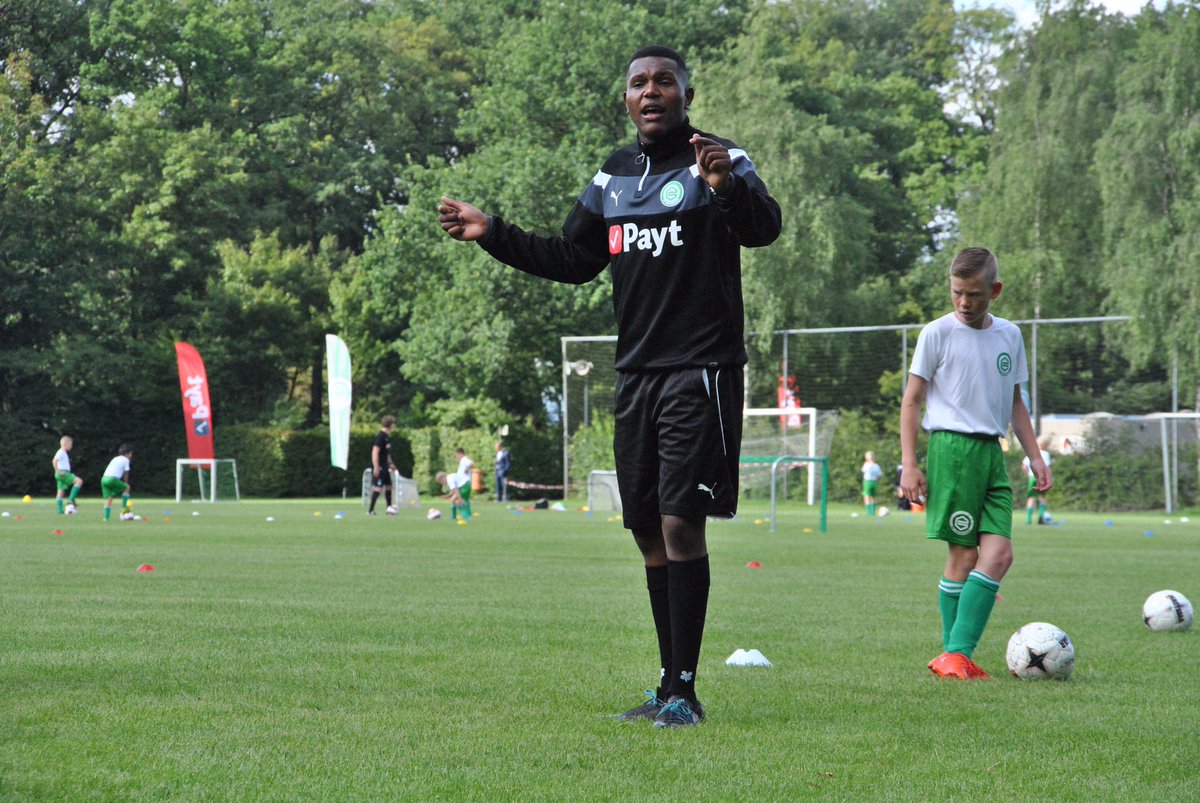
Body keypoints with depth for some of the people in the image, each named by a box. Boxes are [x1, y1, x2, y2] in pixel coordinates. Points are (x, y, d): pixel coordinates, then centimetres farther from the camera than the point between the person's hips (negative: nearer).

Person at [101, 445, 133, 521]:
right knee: (126, 488, 15)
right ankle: (124, 508, 13)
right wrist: (126, 483, 25)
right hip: (112, 479, -6)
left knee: (108, 497, 12)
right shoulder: (125, 460, 8)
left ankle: (106, 517, 2)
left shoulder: (115, 459, 29)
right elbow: (126, 474, 9)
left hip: (104, 478, 6)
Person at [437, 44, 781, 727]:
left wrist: (729, 186, -46)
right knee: (649, 530, 7)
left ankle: (684, 691, -10)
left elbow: (764, 229, -25)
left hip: (701, 370, -7)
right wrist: (493, 234, 15)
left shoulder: (718, 161, -6)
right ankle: (670, 690, 14)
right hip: (637, 371, 7)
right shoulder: (614, 175, 15)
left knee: (681, 523, -13)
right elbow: (572, 262, 24)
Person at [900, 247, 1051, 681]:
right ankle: (954, 655, 1)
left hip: (991, 451, 5)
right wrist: (909, 462, -7)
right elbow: (911, 401, 0)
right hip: (952, 447, -5)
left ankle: (957, 655, -5)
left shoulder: (1009, 335, 14)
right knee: (963, 554, -7)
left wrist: (1035, 455, 18)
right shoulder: (937, 333, -1)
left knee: (999, 553, -7)